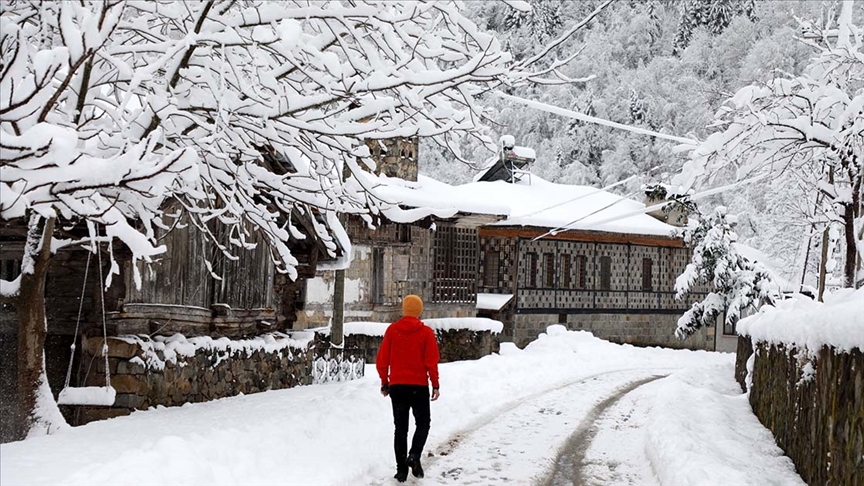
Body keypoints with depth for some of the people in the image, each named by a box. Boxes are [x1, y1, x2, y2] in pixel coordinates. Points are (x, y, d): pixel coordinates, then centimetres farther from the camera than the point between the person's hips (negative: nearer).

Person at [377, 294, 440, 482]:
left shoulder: (392, 330, 1)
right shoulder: (426, 332, -5)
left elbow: (382, 360, 2)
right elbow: (431, 362, -8)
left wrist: (384, 382, 13)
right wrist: (435, 385, 0)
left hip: (397, 386, 2)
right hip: (419, 386, -2)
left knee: (400, 428, 9)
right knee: (423, 423, 14)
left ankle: (401, 469, 6)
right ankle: (414, 456, -9)